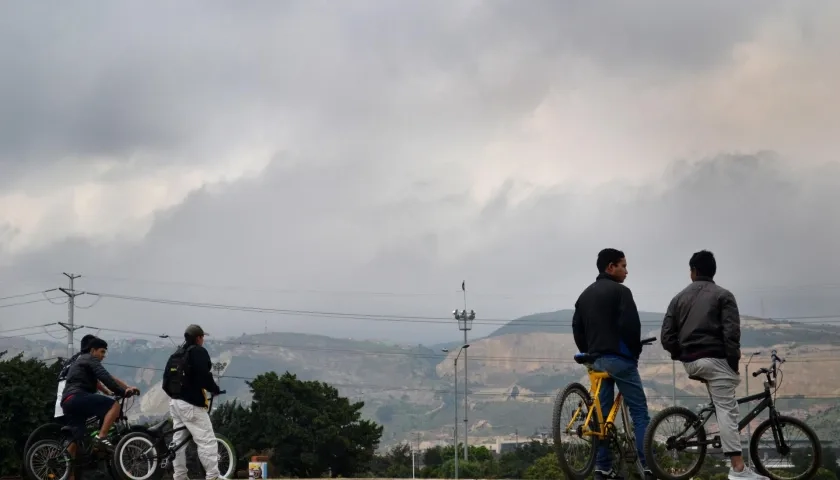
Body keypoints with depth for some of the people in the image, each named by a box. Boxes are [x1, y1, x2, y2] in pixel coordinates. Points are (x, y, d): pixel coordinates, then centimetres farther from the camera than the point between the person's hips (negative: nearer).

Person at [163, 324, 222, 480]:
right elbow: (203, 376, -19)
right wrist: (215, 389, -4)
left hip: (175, 402, 9)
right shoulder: (198, 352, -7)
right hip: (191, 404, -9)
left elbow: (166, 380, 17)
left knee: (179, 441, 11)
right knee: (207, 441, -9)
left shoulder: (176, 354, 18)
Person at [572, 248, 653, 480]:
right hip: (619, 358, -7)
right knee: (639, 412, -4)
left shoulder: (585, 294, 16)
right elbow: (631, 325, -16)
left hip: (596, 360, 7)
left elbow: (577, 328, 15)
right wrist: (635, 352, -3)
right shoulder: (619, 291, -8)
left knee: (601, 414, 9)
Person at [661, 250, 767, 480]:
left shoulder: (679, 297, 13)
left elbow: (667, 337, 7)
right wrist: (734, 362, -6)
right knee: (727, 410, -8)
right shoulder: (723, 295, 1)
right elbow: (731, 333, -12)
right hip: (714, 358, -5)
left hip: (690, 362, 5)